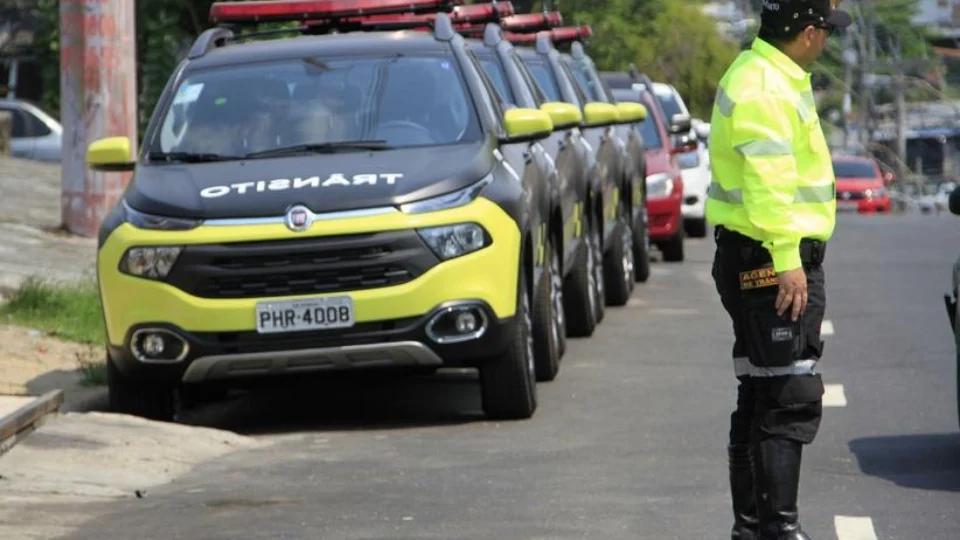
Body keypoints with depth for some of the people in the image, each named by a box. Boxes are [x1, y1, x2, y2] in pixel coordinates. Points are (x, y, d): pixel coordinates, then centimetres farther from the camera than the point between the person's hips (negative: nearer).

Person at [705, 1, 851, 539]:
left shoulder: (776, 79, 17)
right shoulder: (762, 90, -19)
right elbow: (768, 182, -26)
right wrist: (787, 260, -27)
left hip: (780, 261, 11)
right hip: (773, 263, -11)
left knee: (764, 397, 15)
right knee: (792, 398, -11)